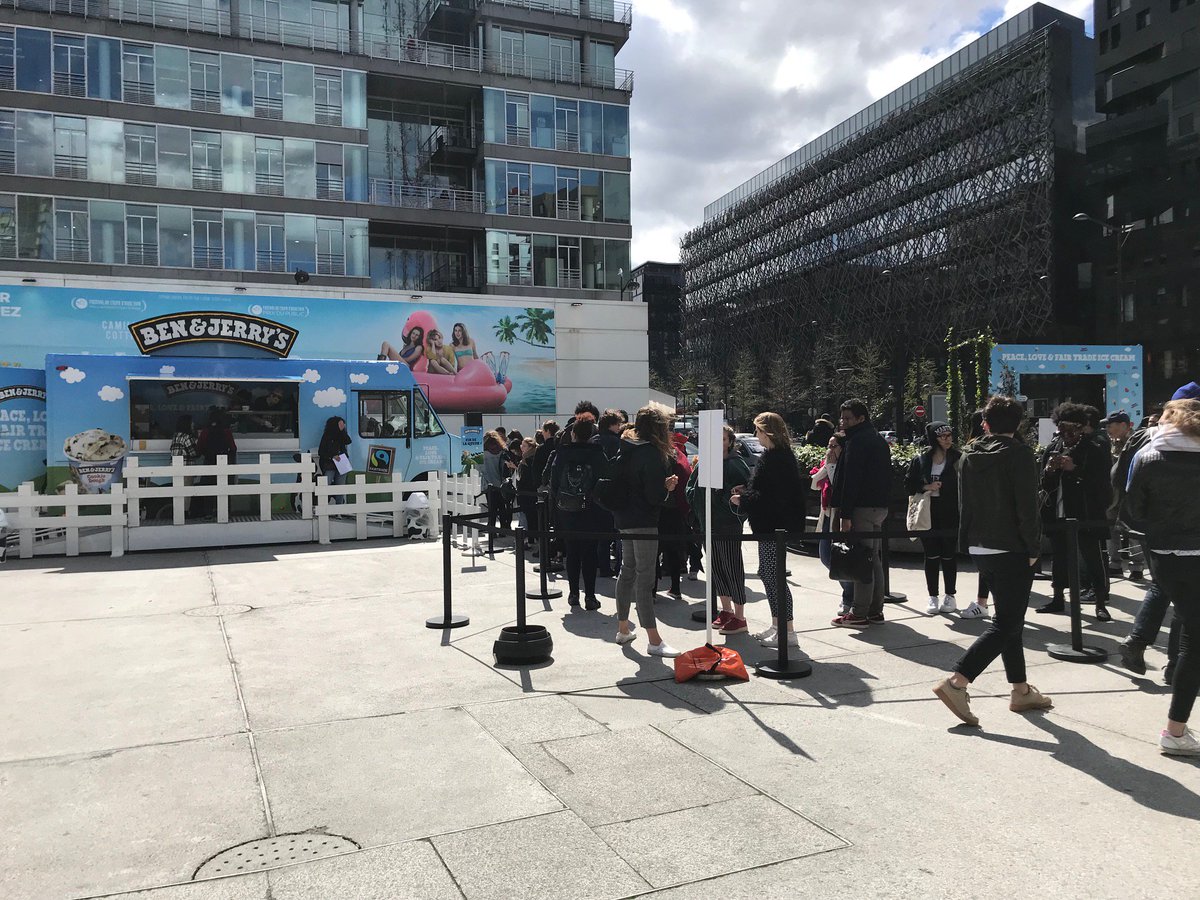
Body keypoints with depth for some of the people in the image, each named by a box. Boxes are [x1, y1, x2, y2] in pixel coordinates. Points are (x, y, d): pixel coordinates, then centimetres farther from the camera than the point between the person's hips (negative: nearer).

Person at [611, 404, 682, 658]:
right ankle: (654, 641, -6)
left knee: (628, 570, 19)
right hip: (643, 521, -9)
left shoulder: (625, 449, 8)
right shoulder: (652, 453, -17)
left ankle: (623, 629, 29)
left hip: (624, 518, 9)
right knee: (645, 577, -9)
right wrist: (667, 486, -2)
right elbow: (654, 496, -21)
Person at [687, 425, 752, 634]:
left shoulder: (735, 464, -9)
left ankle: (739, 618, 6)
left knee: (732, 568, -3)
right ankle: (726, 610, 29)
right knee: (716, 568, 14)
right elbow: (691, 487, 15)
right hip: (707, 524, 7)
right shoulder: (703, 464, 10)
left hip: (728, 525, -7)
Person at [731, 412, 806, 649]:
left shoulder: (775, 458, -19)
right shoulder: (780, 455, 14)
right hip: (770, 525, 11)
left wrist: (743, 500, -14)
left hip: (774, 526, -11)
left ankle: (787, 630, 0)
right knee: (767, 573, 16)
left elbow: (774, 497, -23)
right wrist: (746, 493, 13)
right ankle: (777, 625, 25)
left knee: (774, 576, -6)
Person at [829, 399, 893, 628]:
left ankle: (859, 614, -5)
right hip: (879, 506, 10)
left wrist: (845, 514, -19)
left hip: (863, 507, -10)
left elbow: (851, 480, -18)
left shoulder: (857, 441, -12)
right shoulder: (879, 440, 19)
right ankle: (875, 611, 20)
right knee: (874, 559, 14)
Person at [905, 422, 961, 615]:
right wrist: (926, 487, -11)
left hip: (950, 515, -1)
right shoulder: (921, 459, 2)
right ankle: (933, 597, 16)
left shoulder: (957, 458, -2)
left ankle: (950, 596, 20)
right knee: (931, 556, 7)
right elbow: (909, 484, 7)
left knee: (949, 555, 7)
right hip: (928, 514, 1)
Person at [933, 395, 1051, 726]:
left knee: (1009, 619, 18)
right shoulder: (1020, 455, -11)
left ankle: (1021, 690, 25)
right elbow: (1027, 508, -15)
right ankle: (956, 681, -16)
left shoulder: (970, 455, 8)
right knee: (1006, 624, -4)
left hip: (981, 548, 7)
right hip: (1012, 549, -7)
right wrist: (1033, 549, -8)